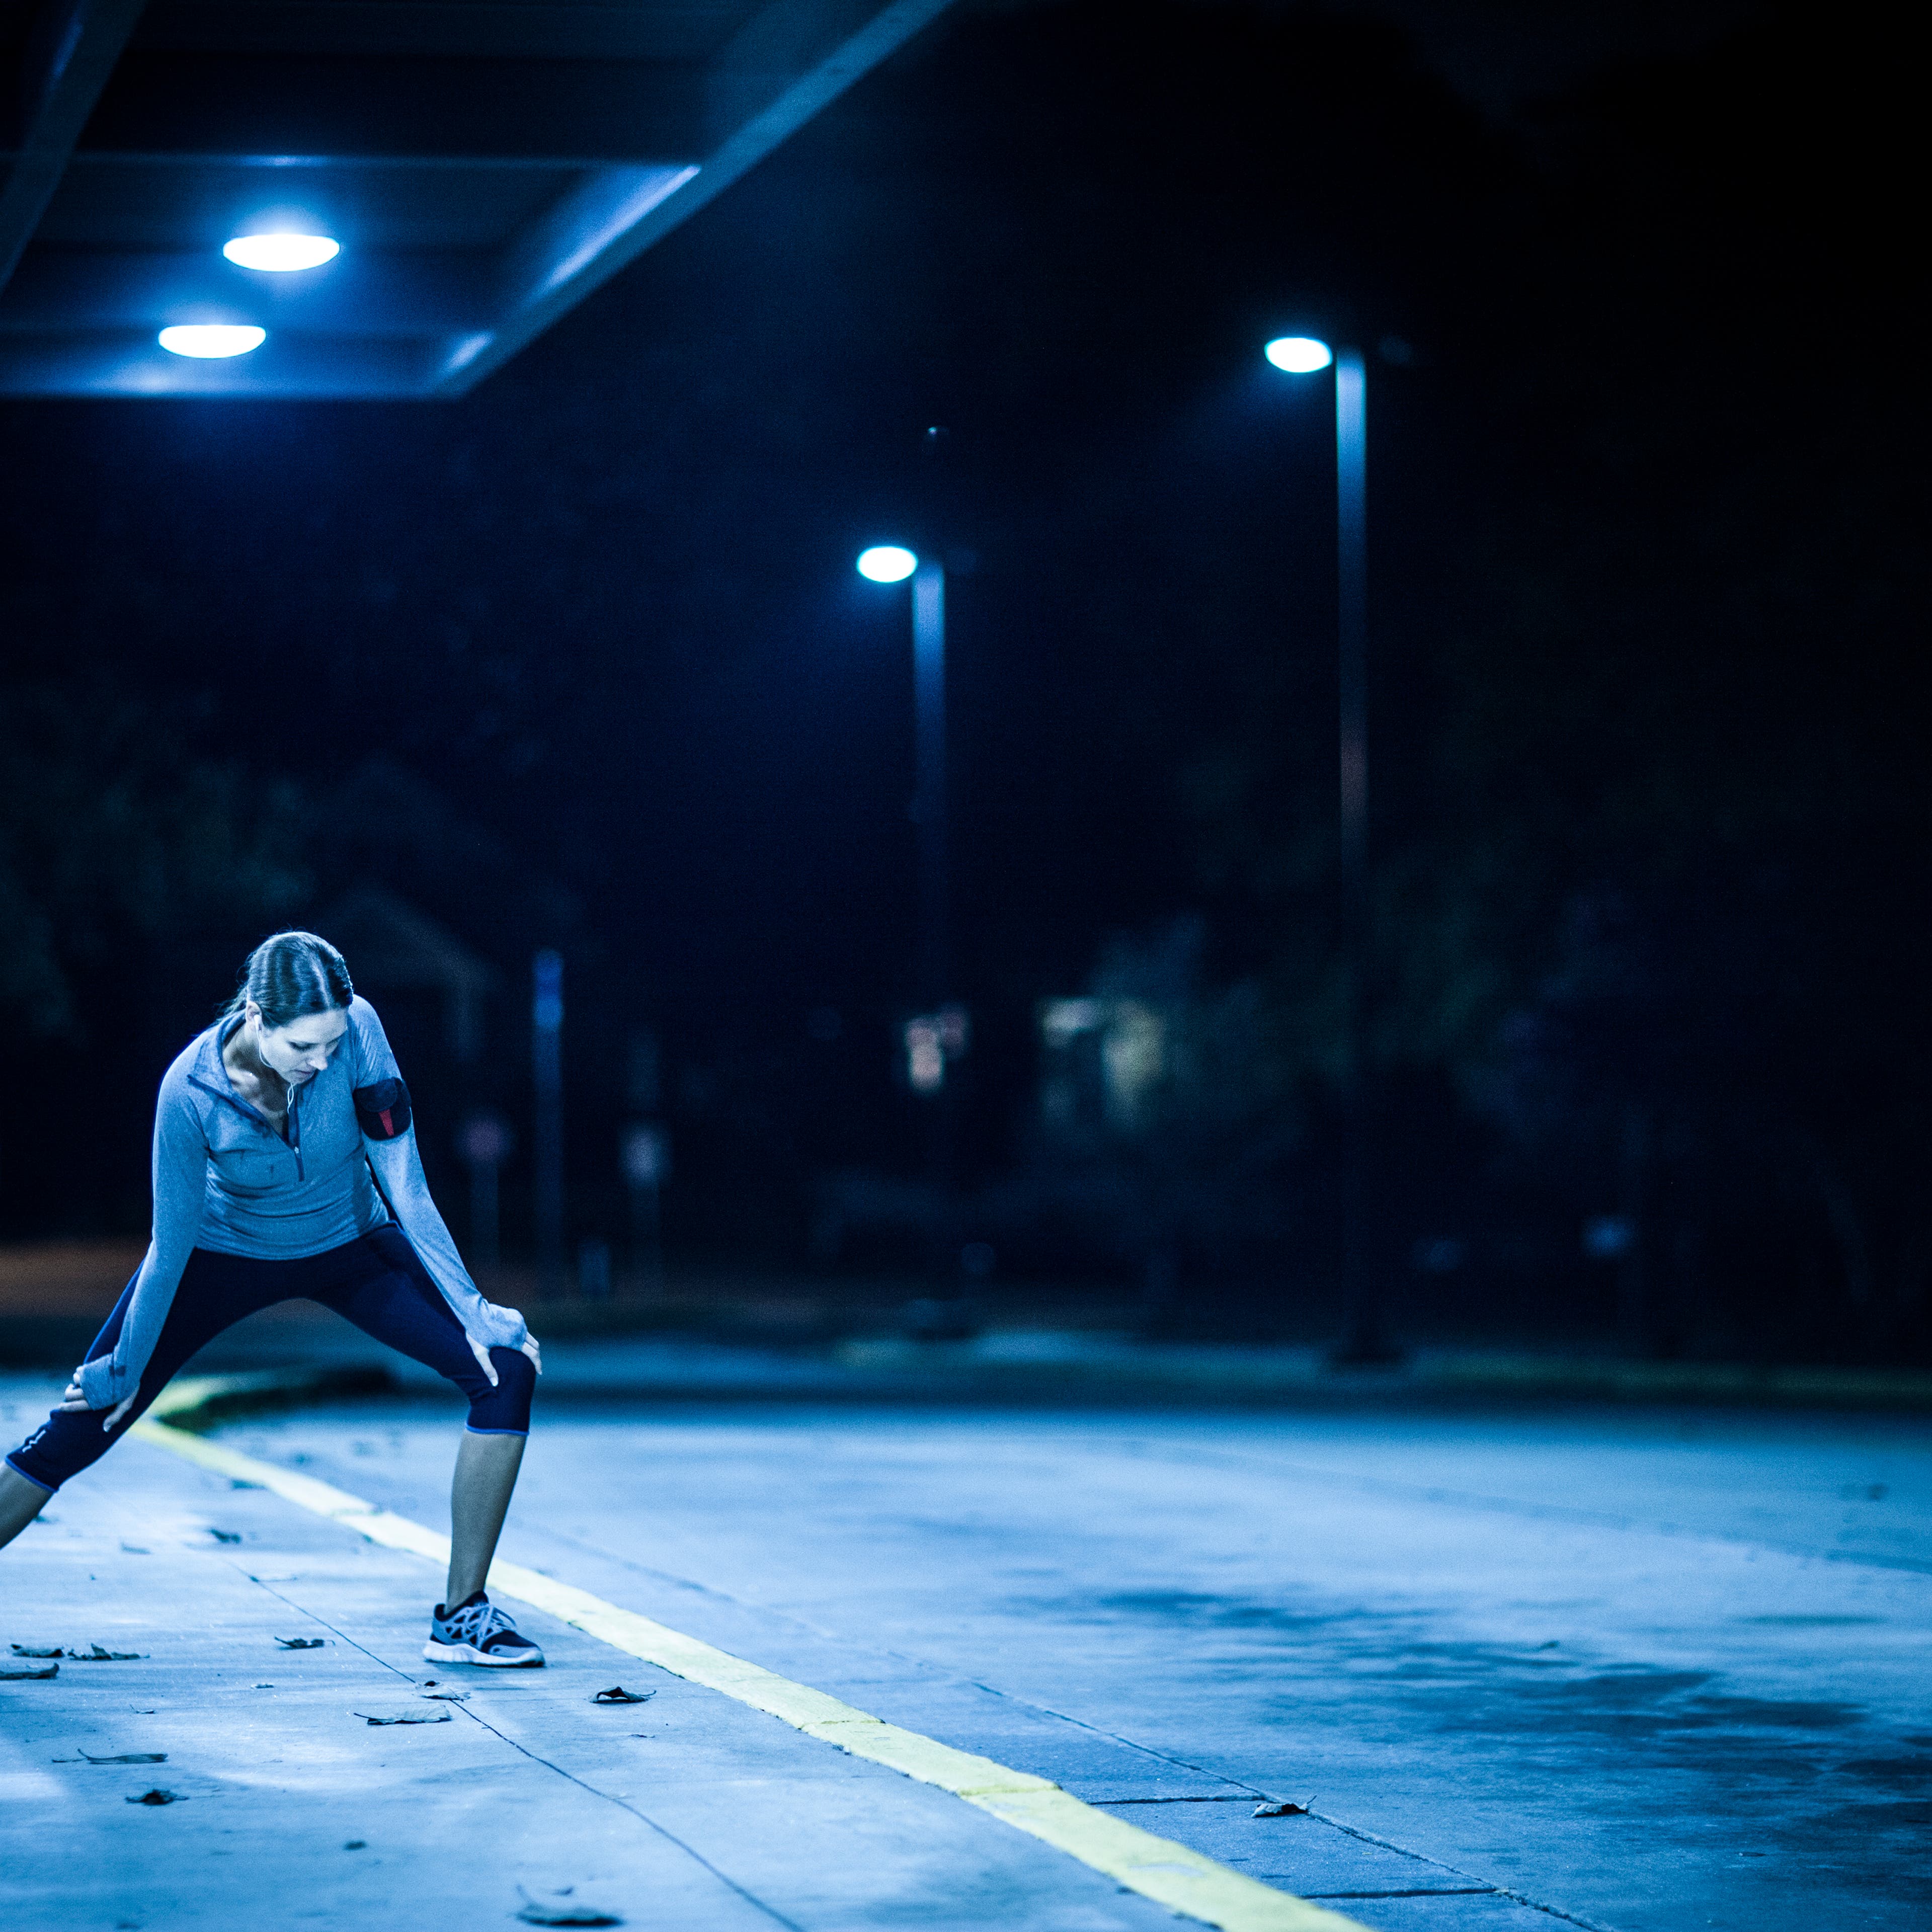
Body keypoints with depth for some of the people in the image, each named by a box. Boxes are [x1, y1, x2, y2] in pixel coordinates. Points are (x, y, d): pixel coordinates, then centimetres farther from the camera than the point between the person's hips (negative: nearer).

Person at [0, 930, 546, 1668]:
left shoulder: (355, 1030, -30)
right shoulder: (191, 1089, -32)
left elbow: (405, 1185, -22)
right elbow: (172, 1245, -19)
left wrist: (472, 1312, -20)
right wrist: (124, 1371, -11)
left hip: (348, 1245, 2)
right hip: (225, 1251, -2)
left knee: (506, 1370, -17)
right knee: (77, 1429, -7)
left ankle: (462, 1616, -7)